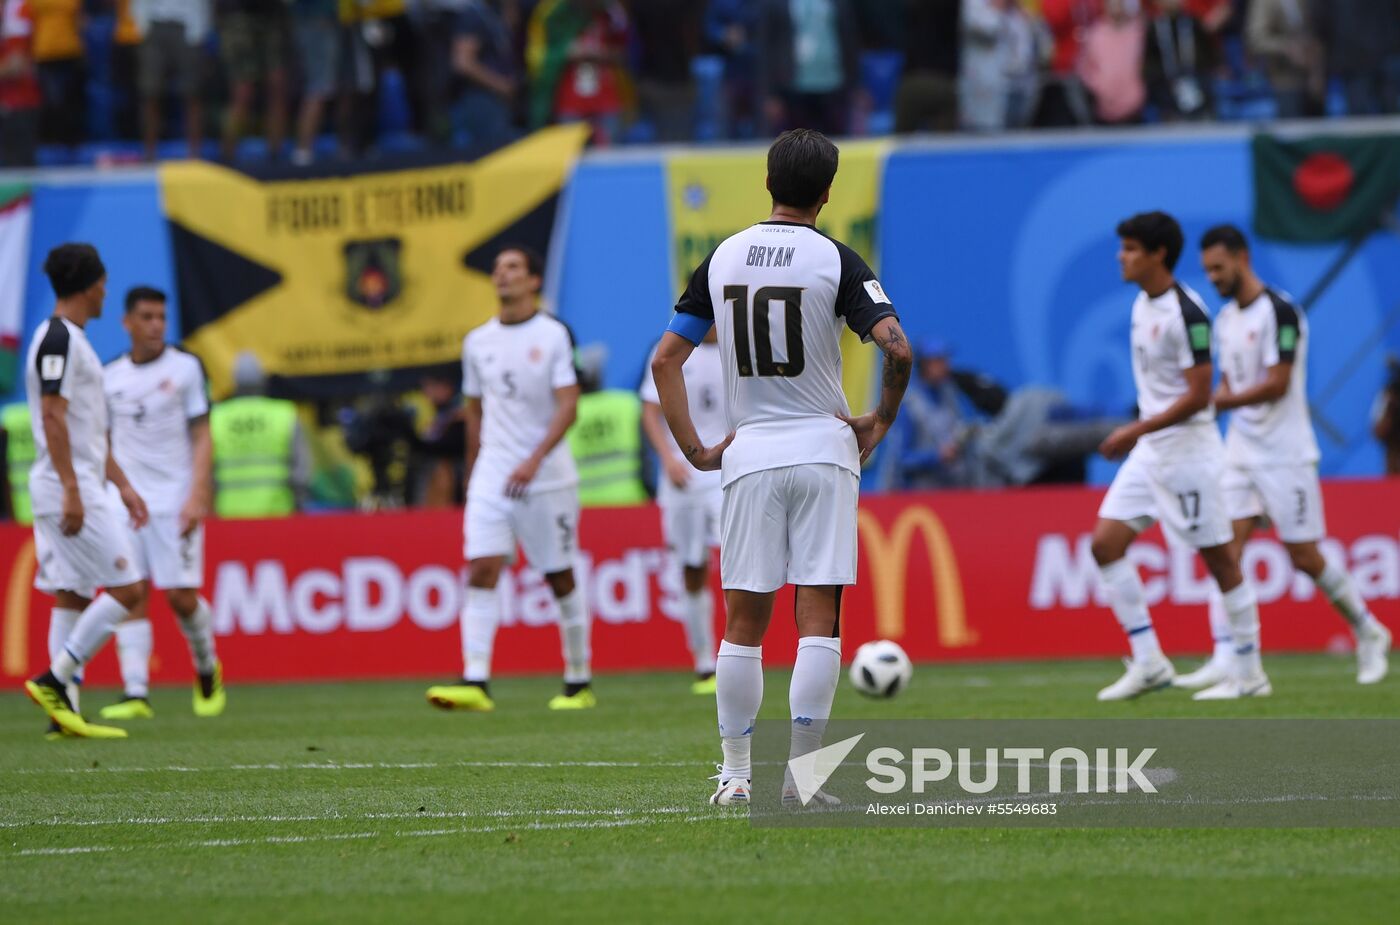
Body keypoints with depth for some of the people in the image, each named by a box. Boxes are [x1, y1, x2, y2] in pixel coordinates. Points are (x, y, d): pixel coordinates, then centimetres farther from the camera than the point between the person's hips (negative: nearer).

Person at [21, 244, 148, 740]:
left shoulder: (70, 339, 19)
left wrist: (122, 485, 25)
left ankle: (63, 710, 4)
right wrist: (72, 490, -23)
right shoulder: (58, 338, -12)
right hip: (69, 486, -10)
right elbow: (53, 417, -19)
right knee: (127, 590, -10)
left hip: (78, 487, 10)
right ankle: (55, 681, -11)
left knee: (72, 596, 7)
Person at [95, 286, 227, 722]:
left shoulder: (186, 368, 2)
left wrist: (197, 498, -10)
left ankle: (207, 669, 21)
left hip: (175, 501, -3)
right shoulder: (110, 377, 10)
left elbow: (201, 439, 0)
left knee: (181, 596, -6)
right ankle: (135, 693, -9)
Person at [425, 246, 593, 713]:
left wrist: (534, 460, -23)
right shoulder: (478, 342, 10)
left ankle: (580, 683, 17)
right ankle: (475, 682, -19)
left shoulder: (554, 335, -5)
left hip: (546, 476, -3)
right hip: (491, 476, 4)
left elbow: (568, 406, -12)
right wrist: (471, 476, 18)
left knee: (560, 578, 4)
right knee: (480, 571, -12)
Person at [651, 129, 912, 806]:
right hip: (823, 447, -3)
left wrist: (694, 449, 9)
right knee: (818, 619, -2)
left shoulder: (722, 258, 6)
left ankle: (736, 774, 10)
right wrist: (882, 421, -2)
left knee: (744, 623, 9)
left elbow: (666, 358, 5)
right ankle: (801, 773, -7)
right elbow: (897, 349, -17)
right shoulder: (835, 260, -6)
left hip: (748, 453, 3)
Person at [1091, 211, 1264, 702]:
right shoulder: (1142, 304, 10)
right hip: (1150, 453, 9)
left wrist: (1136, 431, -21)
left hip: (1189, 450, -9)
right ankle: (1148, 662, 2)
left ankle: (1249, 674, 9)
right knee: (1106, 542, 0)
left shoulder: (1186, 313, -18)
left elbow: (1198, 395, -21)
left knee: (1218, 556, -1)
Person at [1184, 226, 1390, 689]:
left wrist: (1219, 402, -24)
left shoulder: (1279, 312, -15)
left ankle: (1368, 633, 20)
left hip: (1285, 454, -7)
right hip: (1240, 454, 7)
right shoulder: (1225, 319, 11)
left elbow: (1276, 385, -20)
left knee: (1304, 557, 0)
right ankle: (1224, 659, -12)